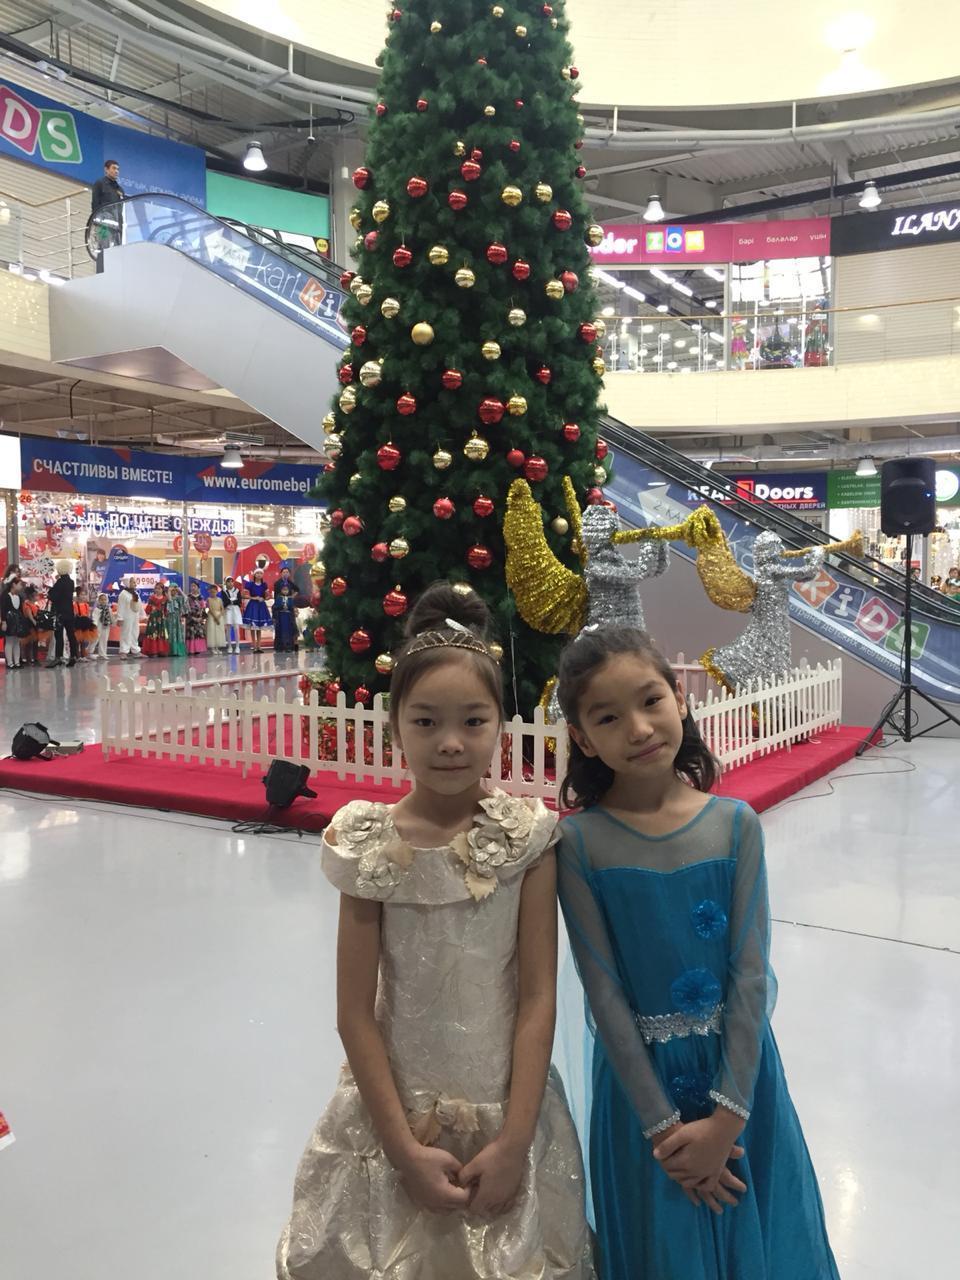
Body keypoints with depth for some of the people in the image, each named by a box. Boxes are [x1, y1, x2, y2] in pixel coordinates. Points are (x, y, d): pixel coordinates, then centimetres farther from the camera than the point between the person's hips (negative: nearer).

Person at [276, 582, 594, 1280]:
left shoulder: (528, 835, -11)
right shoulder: (370, 844, -12)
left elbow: (538, 998, -9)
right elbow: (356, 1012, -8)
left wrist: (513, 1142, -11)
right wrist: (405, 1148, -9)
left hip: (506, 1114, 0)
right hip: (398, 1112, 0)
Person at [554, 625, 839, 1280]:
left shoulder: (736, 825, -10)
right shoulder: (579, 842, -15)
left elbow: (751, 973, -10)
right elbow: (604, 989, -12)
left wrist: (726, 1116, -13)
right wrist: (662, 1124, -11)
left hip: (739, 1067, 2)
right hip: (641, 1076, -1)